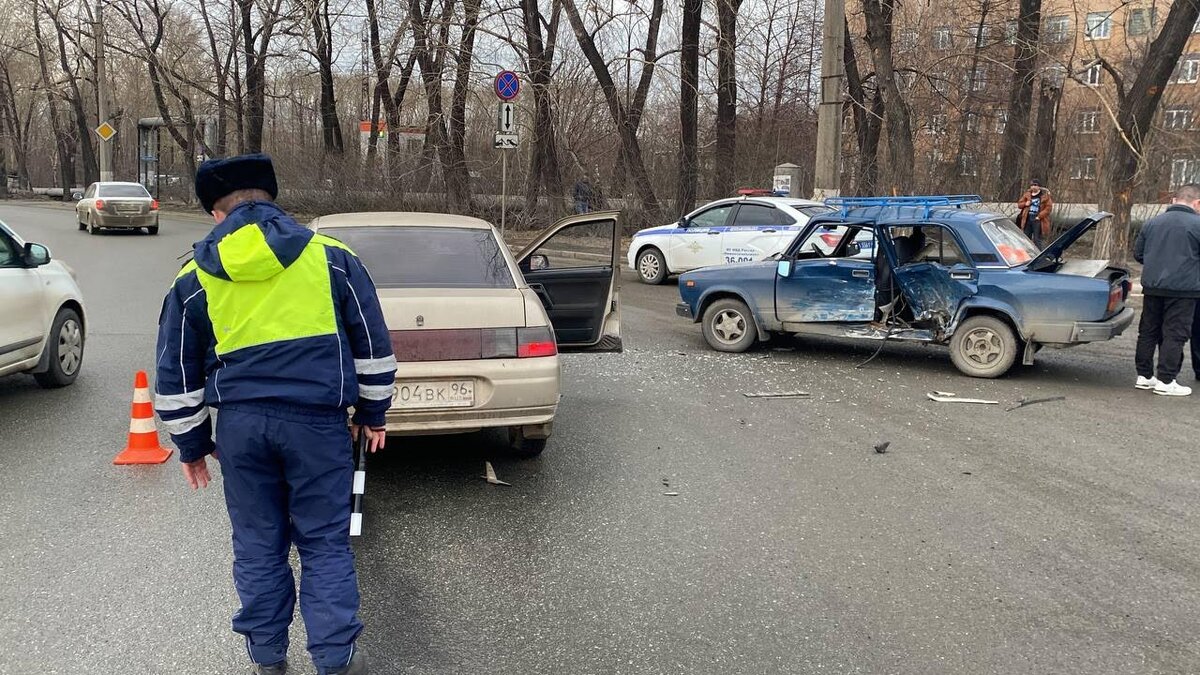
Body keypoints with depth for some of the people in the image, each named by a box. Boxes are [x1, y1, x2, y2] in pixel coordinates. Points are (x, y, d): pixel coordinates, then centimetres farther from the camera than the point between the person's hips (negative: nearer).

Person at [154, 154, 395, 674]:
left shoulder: (193, 280, 6)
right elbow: (373, 345, 6)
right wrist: (372, 412, 16)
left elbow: (176, 376, 11)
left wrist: (190, 444, 21)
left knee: (257, 545, 15)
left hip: (240, 425, 2)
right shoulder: (330, 257, 2)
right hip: (318, 420, -1)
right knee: (325, 543, 9)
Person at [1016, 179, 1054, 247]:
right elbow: (1019, 204, 16)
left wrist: (1039, 216, -15)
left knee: (1037, 240, -4)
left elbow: (1048, 208, -7)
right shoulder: (1027, 194, 12)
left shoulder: (1045, 195, -1)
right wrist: (1025, 204, -6)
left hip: (1038, 220, -5)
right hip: (1027, 219, 5)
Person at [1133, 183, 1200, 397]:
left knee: (1148, 332, 13)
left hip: (1152, 287, 5)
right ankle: (1165, 381, 0)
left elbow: (1138, 253, 14)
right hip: (1183, 290, -5)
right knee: (1174, 335, 0)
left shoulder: (1152, 223, 7)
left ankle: (1144, 375, 18)